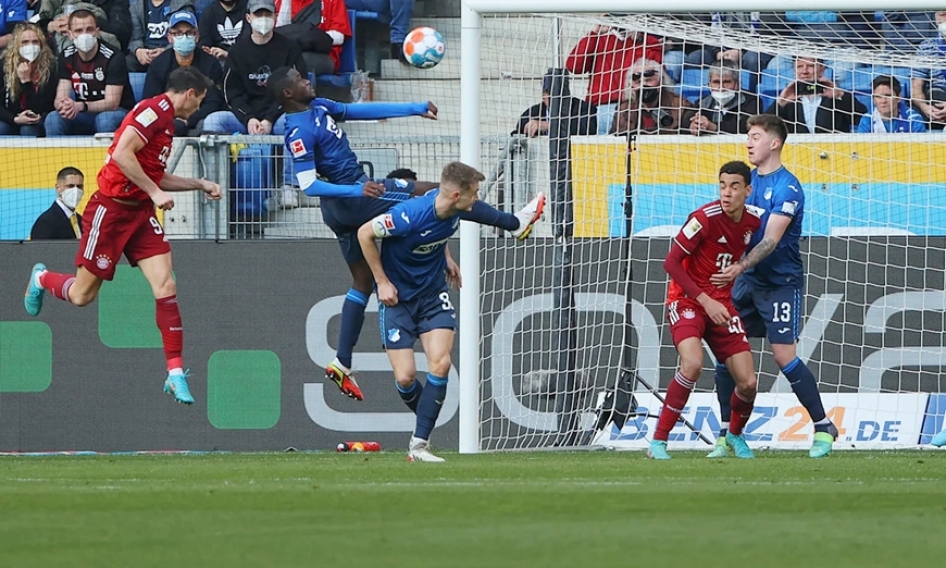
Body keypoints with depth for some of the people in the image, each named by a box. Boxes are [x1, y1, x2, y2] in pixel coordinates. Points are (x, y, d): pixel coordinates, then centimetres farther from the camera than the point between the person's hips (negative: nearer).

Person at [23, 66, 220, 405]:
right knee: (82, 295, 4)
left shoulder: (165, 119, 14)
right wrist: (154, 192, -23)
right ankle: (42, 278, 39)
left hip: (140, 212, 8)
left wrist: (198, 184, 22)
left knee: (165, 286, -8)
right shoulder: (155, 110, -16)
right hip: (111, 209, -8)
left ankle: (176, 374, -8)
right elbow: (122, 154, -27)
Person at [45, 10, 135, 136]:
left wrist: (80, 106, -39)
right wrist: (63, 105, -35)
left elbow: (112, 103, -22)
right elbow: (60, 98, -8)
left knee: (106, 119, -38)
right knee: (53, 119, -23)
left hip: (118, 112, -4)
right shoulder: (67, 57, -2)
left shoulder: (113, 58, -16)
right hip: (85, 116, 4)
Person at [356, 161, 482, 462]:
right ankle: (426, 420, 24)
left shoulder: (452, 211, -11)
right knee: (405, 377, -8)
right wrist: (382, 281, -12)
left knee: (440, 363, -14)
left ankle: (419, 443, -9)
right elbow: (365, 234, -16)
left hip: (433, 293, 5)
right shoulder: (410, 214, -30)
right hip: (398, 298, -5)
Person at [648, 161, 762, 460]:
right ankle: (658, 441, -20)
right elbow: (671, 263, -17)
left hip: (721, 303, 5)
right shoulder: (705, 218, -20)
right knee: (692, 363, -31)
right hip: (687, 299, -5)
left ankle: (735, 434, 30)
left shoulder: (754, 219, -4)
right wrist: (705, 300, -22)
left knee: (748, 382, -3)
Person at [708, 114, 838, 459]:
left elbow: (771, 240, -23)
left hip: (781, 282, -7)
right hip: (747, 280, 7)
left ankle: (823, 427, 2)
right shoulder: (749, 179, 8)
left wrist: (739, 267, -33)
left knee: (784, 356, -11)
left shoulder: (786, 187, -15)